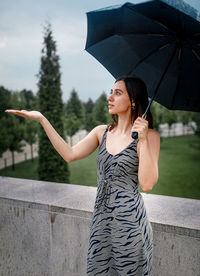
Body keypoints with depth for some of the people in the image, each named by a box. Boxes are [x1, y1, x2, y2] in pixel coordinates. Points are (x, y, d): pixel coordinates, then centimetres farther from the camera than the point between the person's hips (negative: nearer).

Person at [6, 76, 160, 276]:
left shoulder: (149, 136, -8)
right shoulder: (101, 132, 6)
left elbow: (146, 184, -17)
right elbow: (70, 154, -3)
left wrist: (143, 141, -23)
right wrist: (41, 119, -3)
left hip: (130, 221, -4)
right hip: (101, 218, 5)